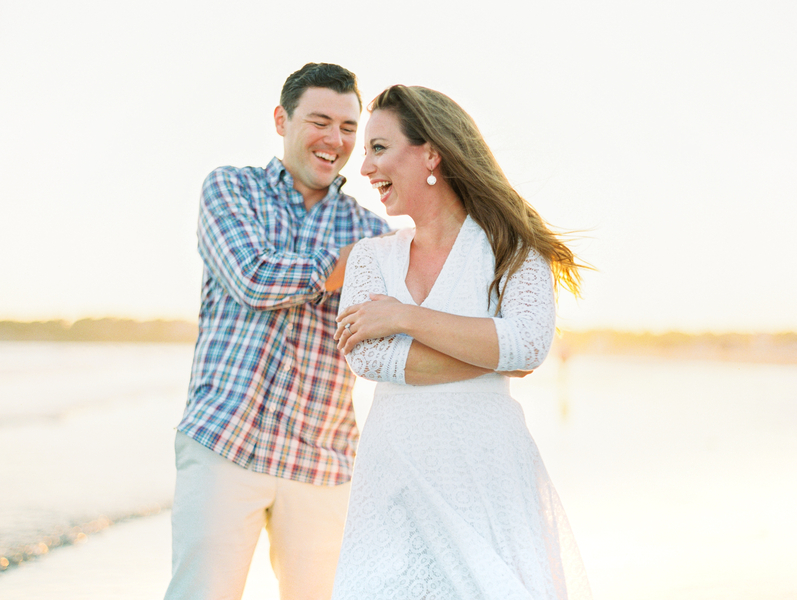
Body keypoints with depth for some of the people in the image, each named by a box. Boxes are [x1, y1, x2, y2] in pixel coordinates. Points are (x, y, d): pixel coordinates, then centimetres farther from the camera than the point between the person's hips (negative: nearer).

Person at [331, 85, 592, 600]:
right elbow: (366, 357, -5)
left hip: (488, 476, -3)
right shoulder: (371, 256, 11)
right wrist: (492, 354, -11)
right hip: (393, 475, 3)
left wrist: (404, 317, -12)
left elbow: (529, 345, -16)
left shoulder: (512, 247, 1)